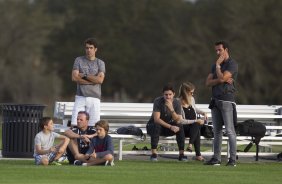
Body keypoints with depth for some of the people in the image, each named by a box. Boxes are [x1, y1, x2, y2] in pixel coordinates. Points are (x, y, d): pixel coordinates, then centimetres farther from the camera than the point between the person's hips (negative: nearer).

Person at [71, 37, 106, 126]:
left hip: (94, 98, 0)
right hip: (80, 97, 0)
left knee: (93, 125, -6)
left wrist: (84, 76, -6)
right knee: (75, 124, -11)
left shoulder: (100, 63, 9)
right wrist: (93, 80, -5)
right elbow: (74, 77, -4)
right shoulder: (79, 60, 9)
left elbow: (100, 79, -7)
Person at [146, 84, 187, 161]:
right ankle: (154, 153, -31)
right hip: (152, 126, -3)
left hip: (168, 127, 3)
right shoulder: (158, 101, -21)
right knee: (156, 126, -37)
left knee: (180, 126, -24)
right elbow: (156, 119, -28)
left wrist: (171, 109, -35)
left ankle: (181, 154, -21)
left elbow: (178, 121, -19)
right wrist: (170, 127, -37)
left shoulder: (176, 103, -10)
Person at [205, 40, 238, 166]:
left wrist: (218, 65, -5)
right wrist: (222, 80, -9)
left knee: (230, 130, -9)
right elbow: (208, 82, 7)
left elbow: (222, 78, -18)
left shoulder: (232, 64, -5)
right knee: (217, 131, 8)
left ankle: (232, 159, -10)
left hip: (227, 100, -7)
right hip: (215, 100, 8)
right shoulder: (215, 65, 18)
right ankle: (216, 158, 11)